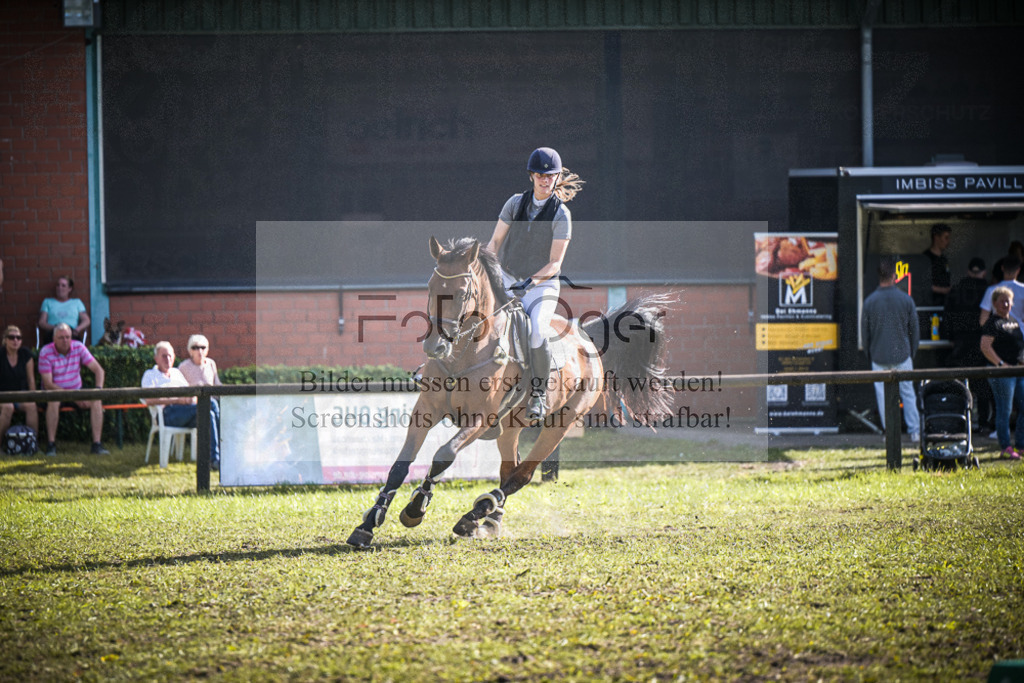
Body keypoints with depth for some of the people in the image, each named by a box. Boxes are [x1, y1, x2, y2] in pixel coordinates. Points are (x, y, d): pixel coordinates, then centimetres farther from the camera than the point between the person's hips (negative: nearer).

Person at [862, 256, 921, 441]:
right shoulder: (906, 299, -7)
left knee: (883, 396, 7)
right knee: (908, 394, 10)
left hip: (879, 357, 0)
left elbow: (864, 332, 2)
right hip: (902, 355, 0)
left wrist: (869, 354, 16)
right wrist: (911, 352, 17)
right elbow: (915, 330, 2)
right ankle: (914, 431, 11)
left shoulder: (870, 301, -7)